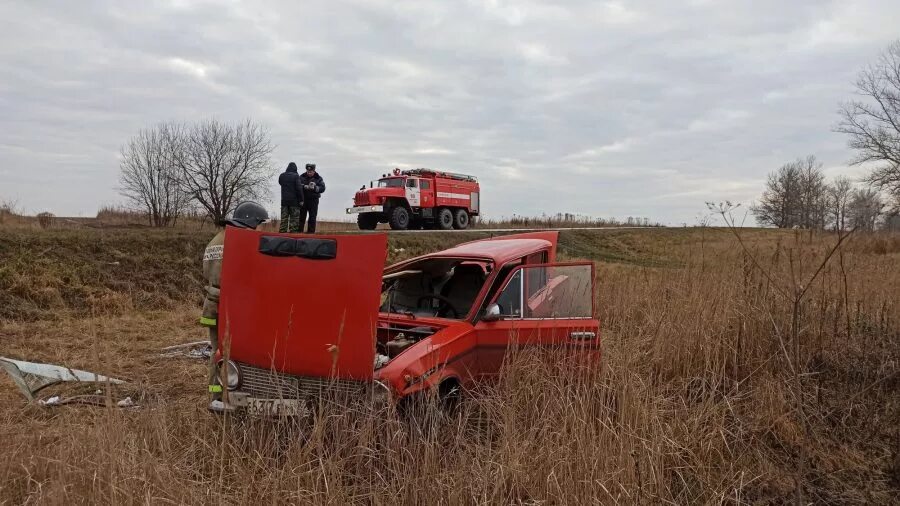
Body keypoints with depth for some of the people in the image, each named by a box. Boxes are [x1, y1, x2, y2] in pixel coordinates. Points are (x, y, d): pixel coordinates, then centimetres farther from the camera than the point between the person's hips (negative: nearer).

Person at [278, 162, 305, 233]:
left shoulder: (282, 176, 6)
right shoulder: (296, 176, -10)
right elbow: (299, 188, -14)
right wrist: (301, 200, -9)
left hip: (284, 200, 5)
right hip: (294, 200, -5)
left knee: (284, 218, 10)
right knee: (294, 219, 1)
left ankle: (282, 231, 10)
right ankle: (293, 231, -3)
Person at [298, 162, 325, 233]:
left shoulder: (318, 178, 3)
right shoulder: (302, 177, 5)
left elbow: (322, 188, -5)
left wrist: (315, 188, -20)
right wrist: (305, 187, -22)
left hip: (313, 200, -1)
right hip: (303, 199, 1)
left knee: (312, 216, 0)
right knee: (301, 215, 2)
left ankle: (311, 230, 5)